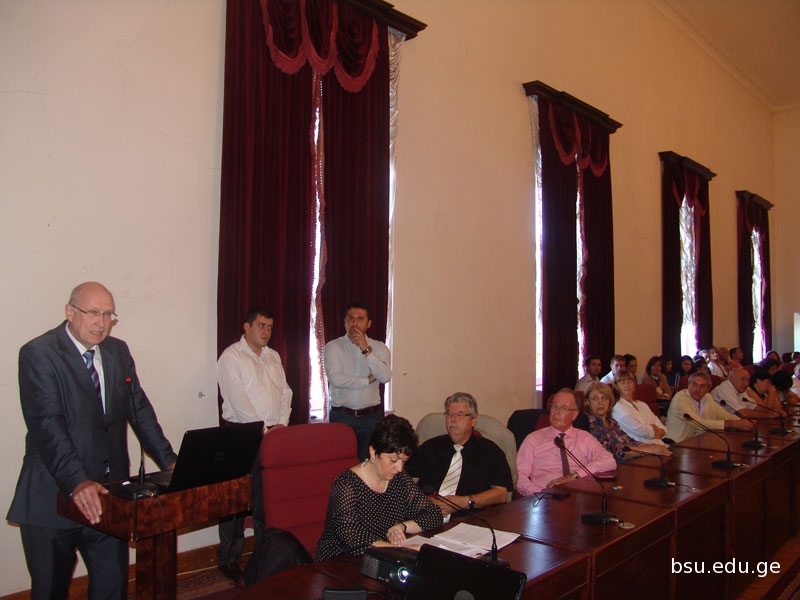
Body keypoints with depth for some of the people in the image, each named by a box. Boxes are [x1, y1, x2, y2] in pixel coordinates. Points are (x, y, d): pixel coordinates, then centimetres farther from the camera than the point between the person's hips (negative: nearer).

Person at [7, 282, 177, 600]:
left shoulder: (118, 351, 8)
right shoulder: (38, 353, -11)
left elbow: (139, 410, 8)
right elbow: (47, 426, -21)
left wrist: (170, 462, -2)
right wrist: (77, 483, -31)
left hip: (108, 493, 5)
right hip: (55, 497, -5)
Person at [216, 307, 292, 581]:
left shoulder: (273, 357, 16)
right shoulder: (231, 356, -6)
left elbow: (285, 391, 15)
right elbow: (237, 398, -15)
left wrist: (282, 423, 0)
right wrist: (262, 429, -15)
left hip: (273, 434, 6)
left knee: (268, 496, 11)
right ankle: (228, 559, 12)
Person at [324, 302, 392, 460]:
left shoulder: (379, 347, 6)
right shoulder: (333, 347, 0)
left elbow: (385, 376, -11)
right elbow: (335, 379, -14)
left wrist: (366, 349, -17)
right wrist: (368, 380, -8)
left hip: (371, 417, 2)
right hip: (341, 416, -1)